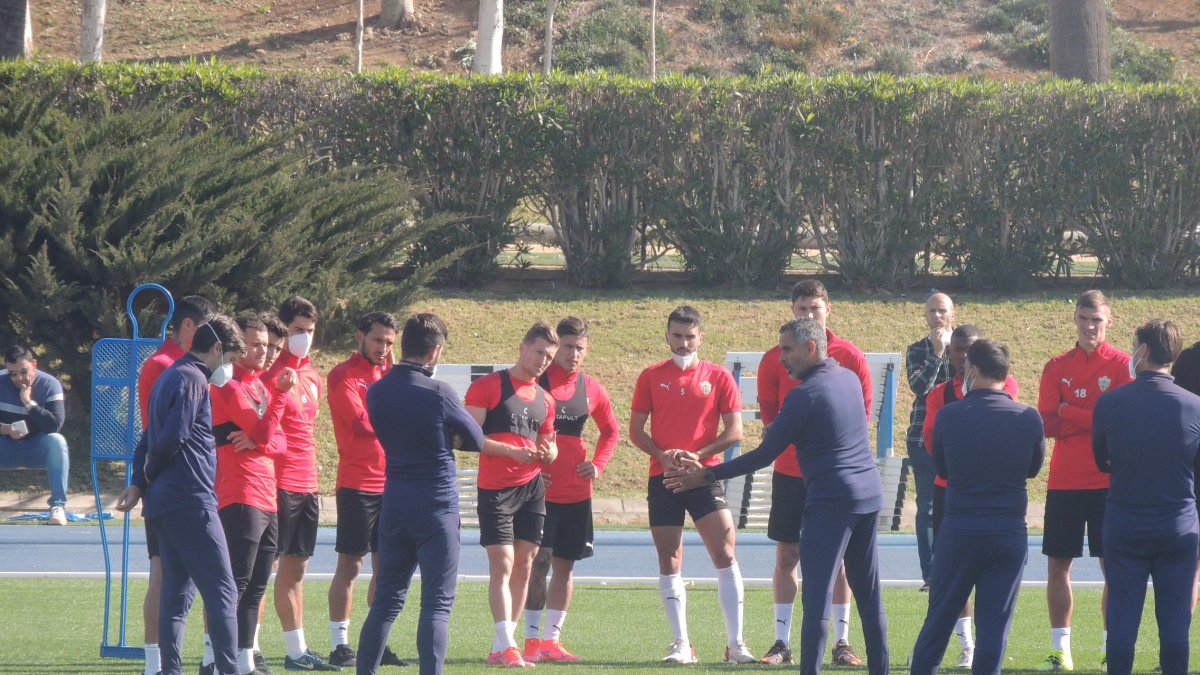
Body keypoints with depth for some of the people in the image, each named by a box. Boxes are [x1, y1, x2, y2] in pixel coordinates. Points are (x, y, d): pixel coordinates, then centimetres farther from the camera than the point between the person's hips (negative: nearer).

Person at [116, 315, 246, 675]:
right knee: (222, 591, -9)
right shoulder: (193, 379, -11)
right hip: (190, 500, -10)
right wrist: (151, 474, -3)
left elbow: (151, 436, 18)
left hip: (164, 501, 10)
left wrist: (140, 481, 8)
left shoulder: (170, 377, 19)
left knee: (177, 591, 10)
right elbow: (174, 436, -20)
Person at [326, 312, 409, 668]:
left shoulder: (387, 373, 15)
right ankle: (340, 645, -2)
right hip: (357, 484, -7)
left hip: (390, 482, 7)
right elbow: (362, 424, -17)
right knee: (350, 564, -5)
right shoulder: (344, 375, -7)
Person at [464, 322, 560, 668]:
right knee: (502, 564, -12)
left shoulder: (544, 399, 16)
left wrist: (547, 452, -1)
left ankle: (501, 647, 11)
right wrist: (512, 452, -19)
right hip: (495, 489, -6)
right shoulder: (488, 386, -3)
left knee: (523, 566, 5)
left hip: (532, 488, 6)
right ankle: (506, 646, -16)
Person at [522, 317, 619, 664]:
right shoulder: (536, 382, -5)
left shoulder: (591, 389, 8)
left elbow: (611, 431, 22)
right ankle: (532, 639, -3)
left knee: (565, 565, 6)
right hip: (540, 489, -4)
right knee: (539, 562, -8)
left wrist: (598, 465, 7)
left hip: (577, 491, 4)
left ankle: (552, 640, 13)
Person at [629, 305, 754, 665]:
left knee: (725, 557, -9)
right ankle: (681, 644, 9)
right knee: (669, 564, 2)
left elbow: (734, 430, 0)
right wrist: (662, 455, -12)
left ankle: (735, 643, -5)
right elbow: (636, 430, 6)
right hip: (662, 478, 1)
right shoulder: (651, 378, 7)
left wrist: (698, 455, -14)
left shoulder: (718, 377, 3)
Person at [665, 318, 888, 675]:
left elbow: (764, 455, -10)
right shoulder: (849, 379, 10)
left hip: (829, 502, -8)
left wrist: (707, 475, -5)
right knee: (869, 595, 13)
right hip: (869, 495, 8)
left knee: (817, 596, -8)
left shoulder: (804, 394, -13)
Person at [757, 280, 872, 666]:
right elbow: (769, 415, 3)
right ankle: (782, 642, 7)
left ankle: (842, 643, 6)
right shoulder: (775, 359, 2)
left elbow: (862, 416, 1)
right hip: (790, 471, 1)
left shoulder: (851, 357, -1)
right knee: (787, 554, 2)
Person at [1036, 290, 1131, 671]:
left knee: (1113, 565, -1)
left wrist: (1069, 414, -8)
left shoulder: (1121, 365, -1)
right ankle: (1060, 648, 10)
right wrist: (1095, 419, -12)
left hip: (1108, 482, -3)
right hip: (1064, 482, 3)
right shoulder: (1057, 368, 7)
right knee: (1057, 565, 3)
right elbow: (1047, 425, -3)